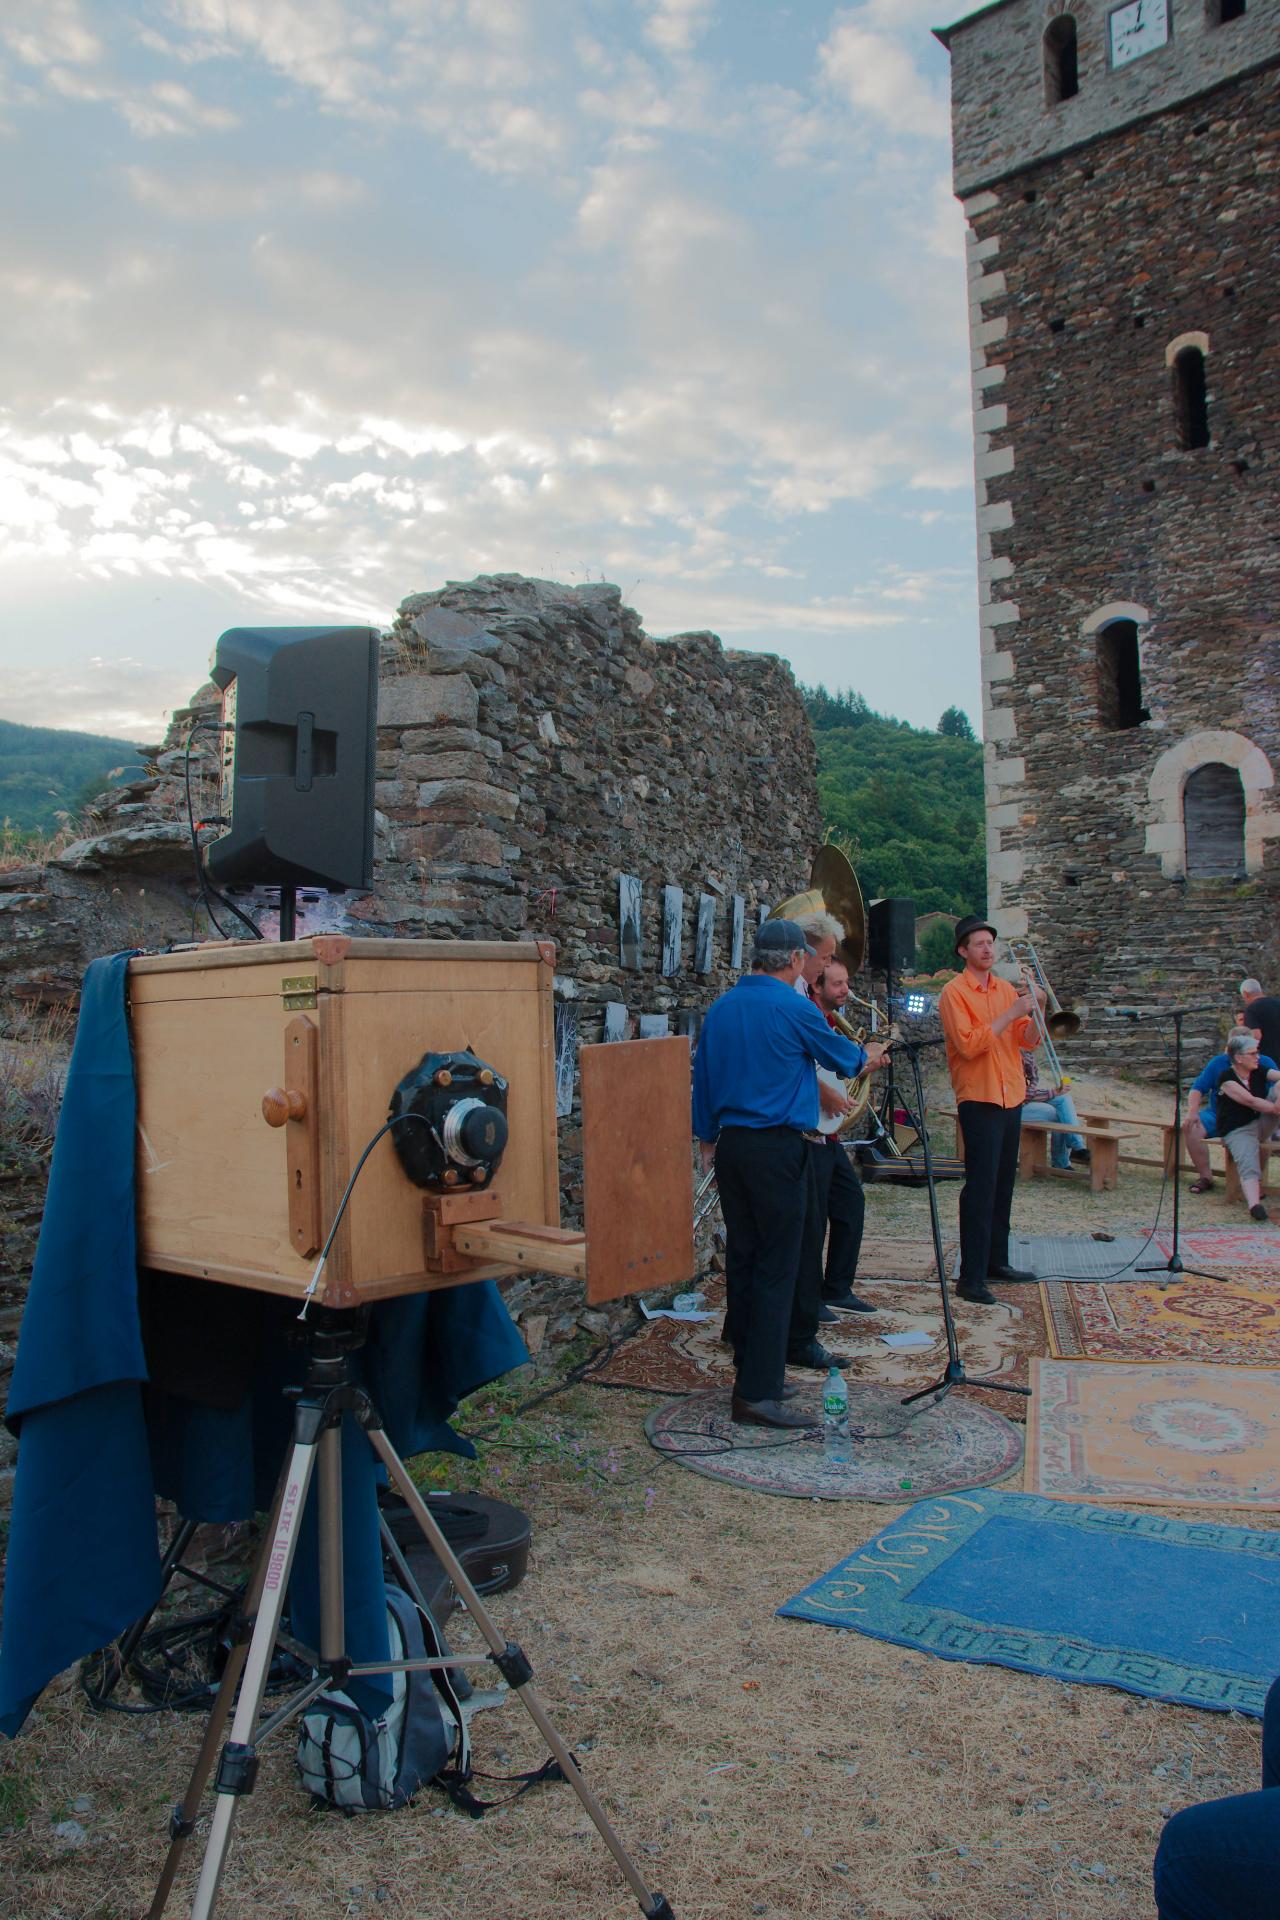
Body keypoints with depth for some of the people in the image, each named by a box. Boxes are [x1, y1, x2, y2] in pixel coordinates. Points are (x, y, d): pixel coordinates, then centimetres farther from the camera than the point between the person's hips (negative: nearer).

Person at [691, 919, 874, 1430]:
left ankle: (751, 1375, 21)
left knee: (741, 1261, 12)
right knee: (775, 1268, -4)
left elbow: (703, 1079, 14)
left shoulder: (719, 1008, 9)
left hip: (730, 1144, 7)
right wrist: (865, 1060, 27)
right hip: (777, 1149, -7)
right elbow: (842, 1057, 5)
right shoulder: (793, 1008, -11)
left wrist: (708, 1139, 22)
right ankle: (759, 1393, -4)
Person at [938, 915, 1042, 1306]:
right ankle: (971, 1278, -6)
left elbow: (1028, 1042, 10)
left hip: (1010, 1097, 7)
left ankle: (996, 1261, 25)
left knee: (1003, 1185, 13)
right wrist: (1009, 1014, -19)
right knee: (980, 1188, -9)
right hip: (979, 1098, -7)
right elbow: (969, 1045, -19)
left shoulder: (1006, 989, 13)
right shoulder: (954, 992, -8)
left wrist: (1032, 1013, -8)